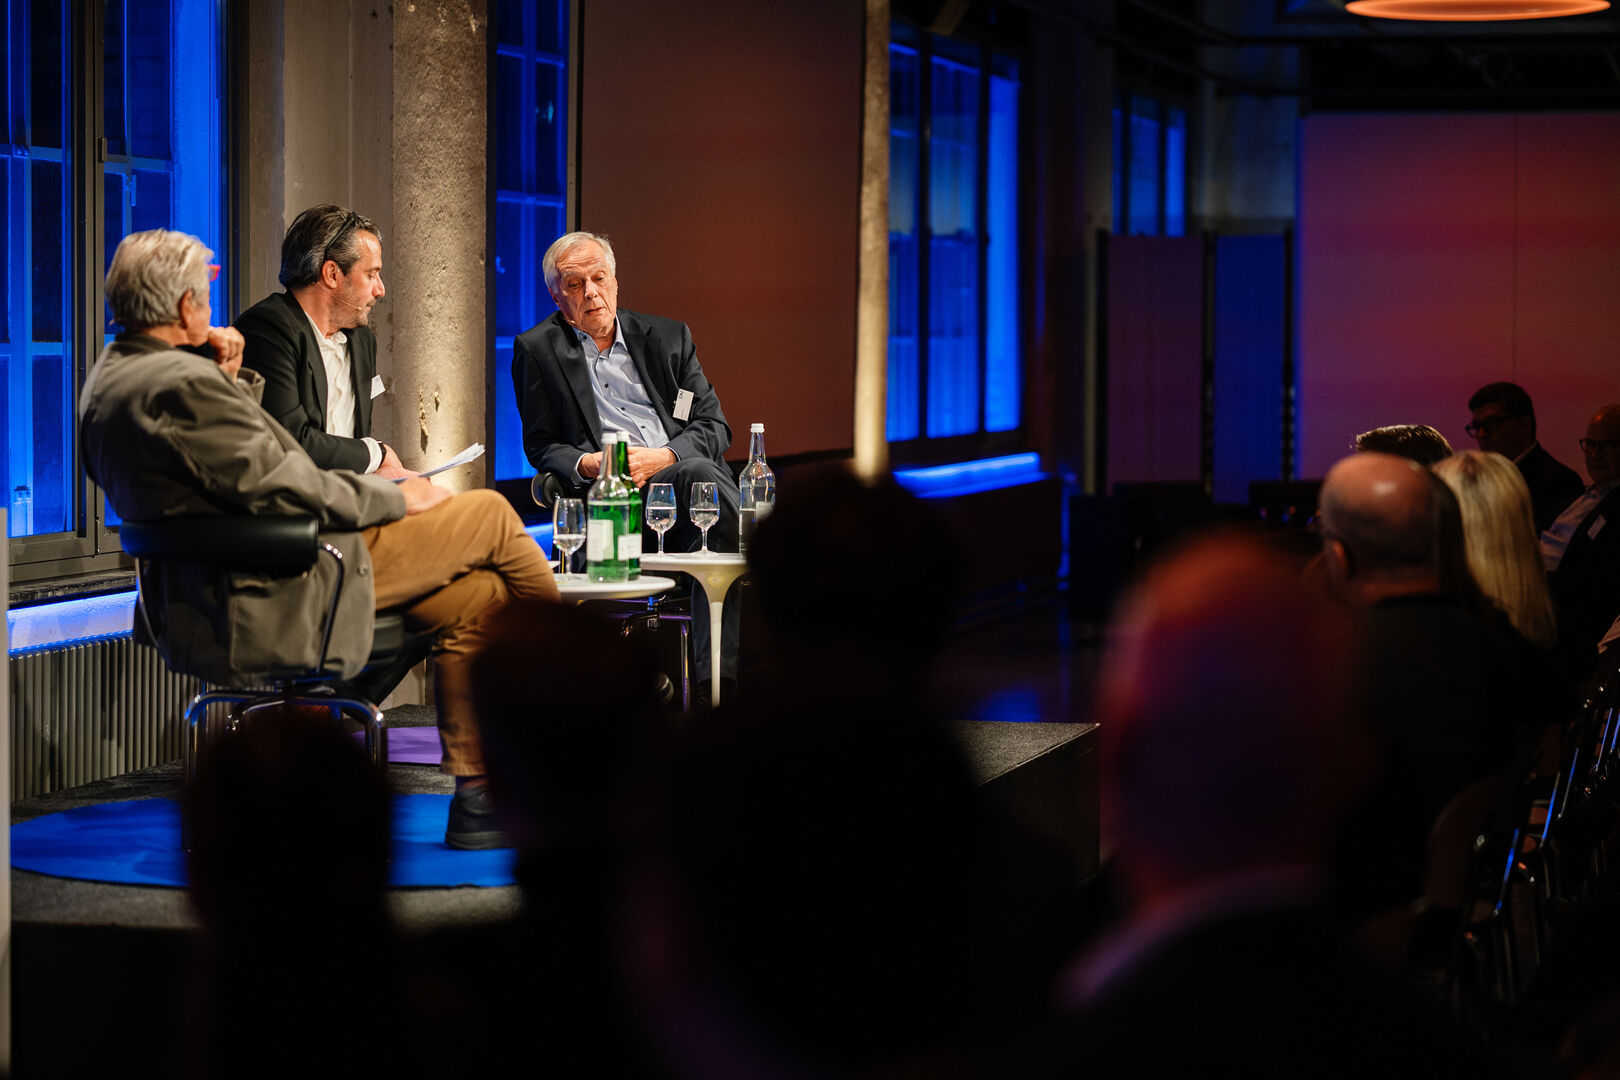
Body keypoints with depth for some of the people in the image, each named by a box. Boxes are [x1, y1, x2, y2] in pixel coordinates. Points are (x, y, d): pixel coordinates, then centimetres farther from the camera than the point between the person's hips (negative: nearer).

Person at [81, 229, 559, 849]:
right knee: (489, 515, -1)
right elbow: (279, 485, -23)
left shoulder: (107, 380, 10)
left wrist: (230, 380, 6)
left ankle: (474, 796, 15)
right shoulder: (181, 382, -24)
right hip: (278, 601, -11)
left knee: (476, 595, 14)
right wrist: (394, 497, -11)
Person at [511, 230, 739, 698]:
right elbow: (541, 448, 12)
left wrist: (663, 456, -8)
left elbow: (714, 427, 12)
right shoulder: (536, 351, 15)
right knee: (701, 476, -34)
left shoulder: (668, 338, 20)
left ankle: (719, 677, -39)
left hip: (675, 473, 2)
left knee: (700, 474, -36)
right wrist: (586, 464, -11)